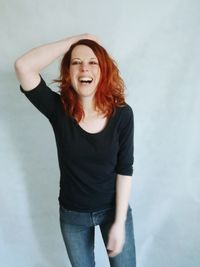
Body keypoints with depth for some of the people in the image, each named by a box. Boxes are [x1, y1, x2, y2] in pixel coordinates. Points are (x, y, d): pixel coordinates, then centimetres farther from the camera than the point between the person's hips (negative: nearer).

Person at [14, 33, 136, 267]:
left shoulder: (121, 113, -16)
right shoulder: (59, 109, -17)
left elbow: (125, 169, -13)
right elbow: (23, 66, -31)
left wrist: (119, 222, -12)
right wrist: (76, 39, -26)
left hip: (113, 209, 0)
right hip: (72, 214, 1)